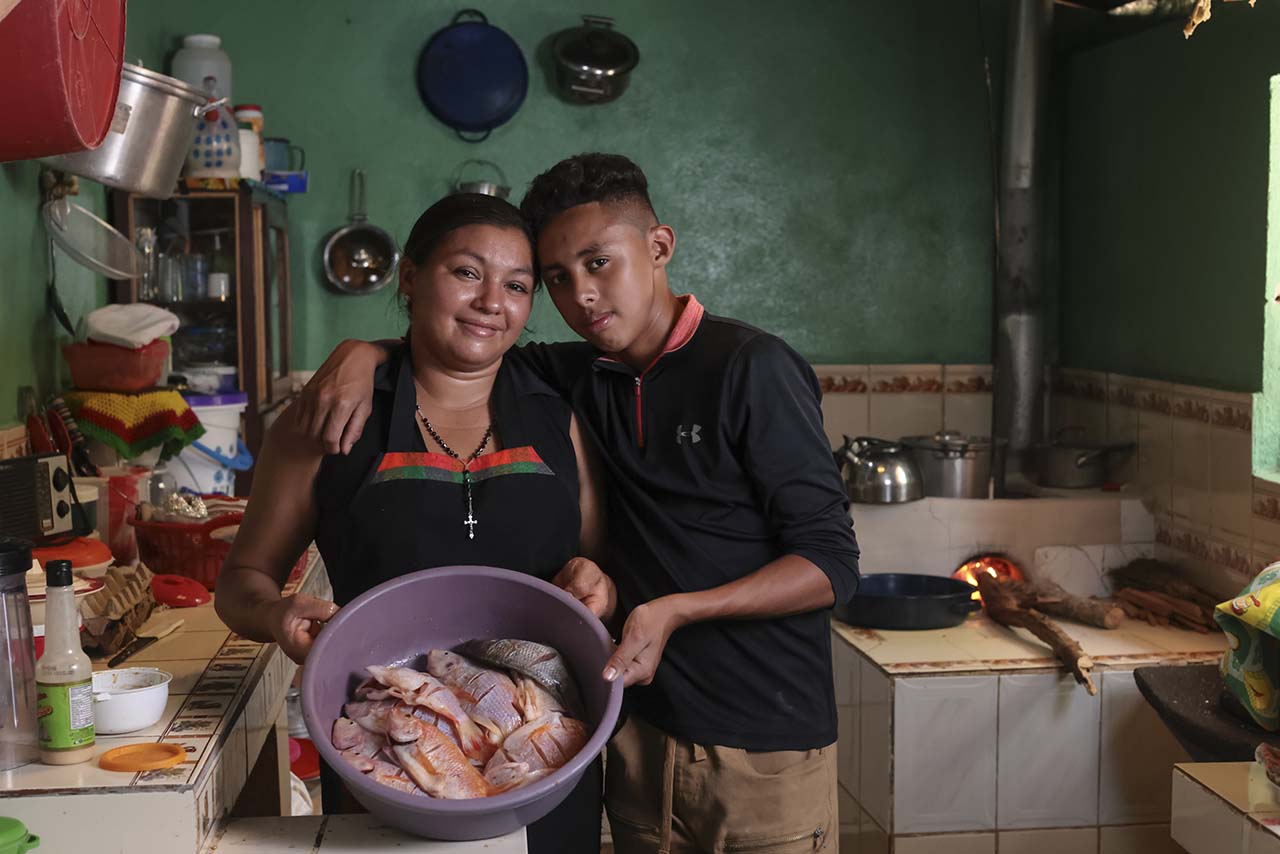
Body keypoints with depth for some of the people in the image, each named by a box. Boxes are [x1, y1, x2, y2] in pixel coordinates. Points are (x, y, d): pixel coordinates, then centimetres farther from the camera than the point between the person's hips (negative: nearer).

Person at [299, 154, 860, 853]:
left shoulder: (751, 368, -11)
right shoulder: (584, 377, 6)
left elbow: (832, 564, -13)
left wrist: (674, 610, -24)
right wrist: (366, 351, -4)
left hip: (766, 750, -5)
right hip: (642, 740, 5)